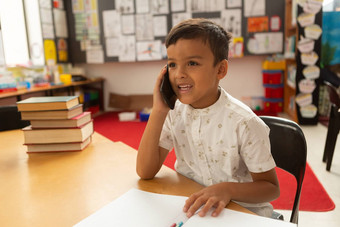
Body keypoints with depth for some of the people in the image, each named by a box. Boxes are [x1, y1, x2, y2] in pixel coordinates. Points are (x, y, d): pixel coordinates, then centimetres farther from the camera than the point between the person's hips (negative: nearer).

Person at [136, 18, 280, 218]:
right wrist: (158, 111, -19)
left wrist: (228, 189, -29)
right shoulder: (175, 113, -6)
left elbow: (271, 188, -10)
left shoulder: (244, 123, -19)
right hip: (190, 207, 3)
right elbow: (145, 172, -11)